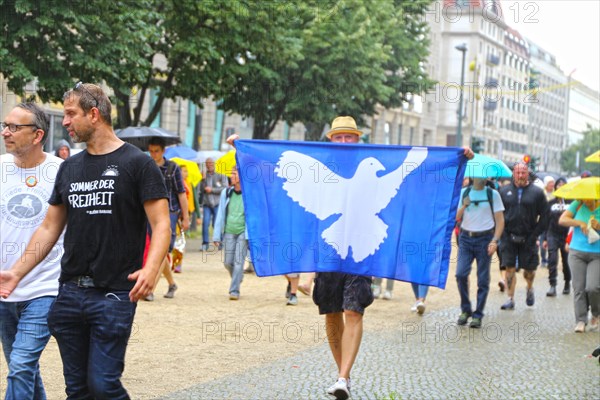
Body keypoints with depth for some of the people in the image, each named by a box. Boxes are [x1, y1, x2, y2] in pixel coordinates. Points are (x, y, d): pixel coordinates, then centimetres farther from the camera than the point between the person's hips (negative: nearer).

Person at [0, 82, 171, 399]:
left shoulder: (137, 163, -4)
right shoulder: (69, 167, 13)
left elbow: (161, 224, -9)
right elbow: (49, 228, 17)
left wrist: (150, 269, -27)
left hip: (114, 294, -6)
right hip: (70, 293, 6)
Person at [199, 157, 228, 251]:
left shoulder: (221, 176, 4)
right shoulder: (204, 176, 11)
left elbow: (225, 188, -5)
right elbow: (201, 190, 4)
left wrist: (212, 190, -8)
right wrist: (203, 180, -10)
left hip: (218, 204, -2)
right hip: (206, 204, 2)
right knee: (205, 223, -11)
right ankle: (205, 244, -8)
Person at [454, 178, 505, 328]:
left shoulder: (493, 194, 2)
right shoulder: (464, 193, 9)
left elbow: (500, 220, 0)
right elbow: (456, 217, 10)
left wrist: (495, 240, -11)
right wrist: (464, 206, -9)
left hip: (484, 238, -2)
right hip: (466, 238, 2)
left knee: (483, 279, 0)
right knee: (461, 274, -11)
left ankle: (478, 315, 7)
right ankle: (465, 310, 6)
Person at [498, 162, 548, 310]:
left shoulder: (537, 192, 1)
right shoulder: (504, 191, 5)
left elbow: (544, 216, 2)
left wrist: (535, 234, -5)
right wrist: (502, 232, -2)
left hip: (528, 238, -1)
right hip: (508, 237, 1)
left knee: (529, 269, 7)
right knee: (510, 268, -1)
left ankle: (530, 288, 37)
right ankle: (510, 299, 5)